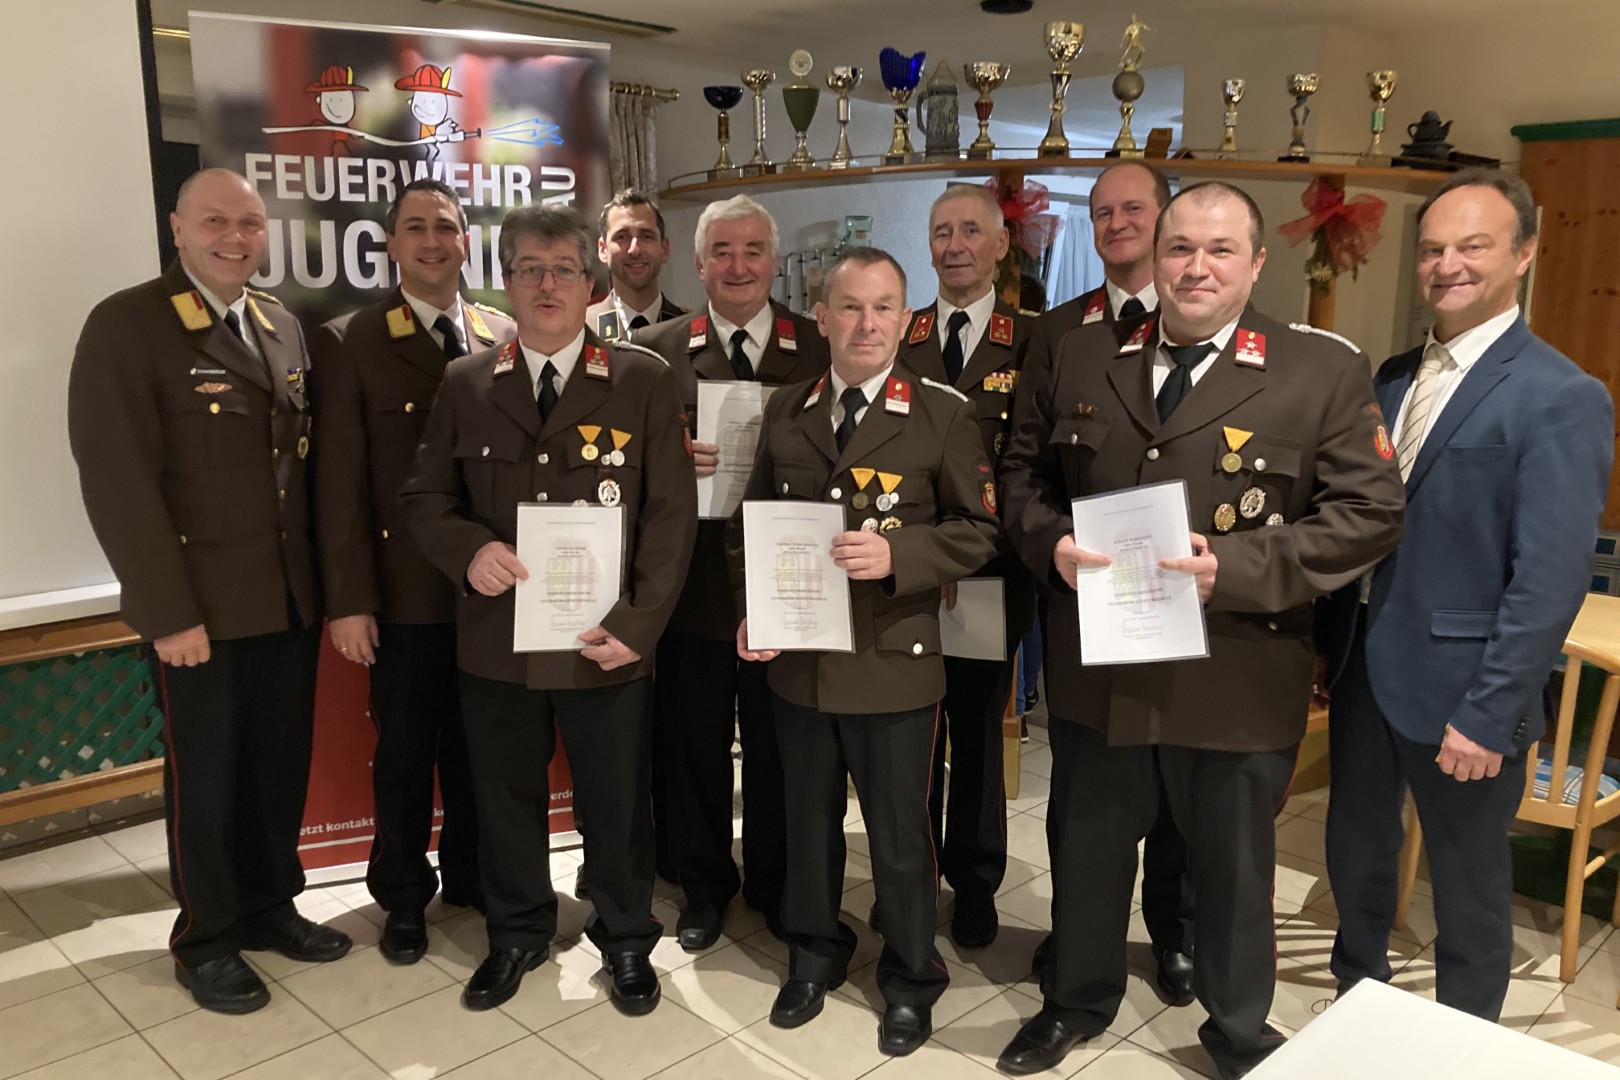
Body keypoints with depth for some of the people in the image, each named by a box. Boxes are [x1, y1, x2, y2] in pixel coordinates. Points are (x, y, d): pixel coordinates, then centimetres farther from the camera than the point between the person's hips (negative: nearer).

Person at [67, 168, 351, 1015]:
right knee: (205, 777, 9)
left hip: (293, 594, 6)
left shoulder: (282, 327, 11)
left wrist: (324, 575, 7)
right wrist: (168, 611, -17)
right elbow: (118, 481, -14)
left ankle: (270, 905, 35)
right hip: (206, 604, -5)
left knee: (283, 764, 15)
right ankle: (207, 939, 28)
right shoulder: (126, 325, -9)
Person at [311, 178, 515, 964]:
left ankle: (470, 874, 35)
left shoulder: (505, 338, 6)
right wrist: (348, 599, -9)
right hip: (402, 592, -2)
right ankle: (403, 896, 29)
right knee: (403, 752, 10)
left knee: (478, 743, 14)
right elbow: (340, 479, -6)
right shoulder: (349, 343, -2)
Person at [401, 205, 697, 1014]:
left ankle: (626, 940, 34)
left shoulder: (645, 380, -2)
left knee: (618, 802, 11)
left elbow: (672, 513, -5)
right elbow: (423, 498, 9)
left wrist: (637, 622, -13)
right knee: (504, 800, 16)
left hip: (606, 641, -2)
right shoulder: (464, 384, 6)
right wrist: (468, 549, -13)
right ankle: (516, 934, 39)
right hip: (495, 637, 2)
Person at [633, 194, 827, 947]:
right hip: (692, 589, 0)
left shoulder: (822, 349, 3)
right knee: (691, 748, 12)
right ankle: (702, 887, 32)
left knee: (780, 751, 13)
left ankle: (776, 887, 34)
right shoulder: (655, 351, 2)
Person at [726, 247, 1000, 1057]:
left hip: (893, 663, -3)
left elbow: (979, 529, -6)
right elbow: (748, 522, 11)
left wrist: (897, 554, -22)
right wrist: (750, 611, -3)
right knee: (807, 822, 19)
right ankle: (813, 957, 41)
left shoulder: (943, 413, -7)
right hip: (797, 662, 4)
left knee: (899, 834, 11)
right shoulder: (784, 411, 5)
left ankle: (910, 982, 32)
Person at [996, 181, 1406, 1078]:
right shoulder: (1081, 358, 4)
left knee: (1233, 866, 16)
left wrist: (1236, 566, -21)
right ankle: (1077, 1000, 45)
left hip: (1237, 684, -3)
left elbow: (1370, 512, -10)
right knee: (1086, 849, 20)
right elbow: (1023, 472, 11)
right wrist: (1051, 542, -10)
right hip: (1094, 667, 3)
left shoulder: (1325, 371, -7)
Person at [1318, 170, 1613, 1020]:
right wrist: (1331, 644, 6)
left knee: (1468, 887, 12)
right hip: (1361, 664, 7)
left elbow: (1551, 577, -18)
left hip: (1459, 690, -6)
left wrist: (1489, 715, -19)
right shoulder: (1392, 378, 8)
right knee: (1355, 853, 21)